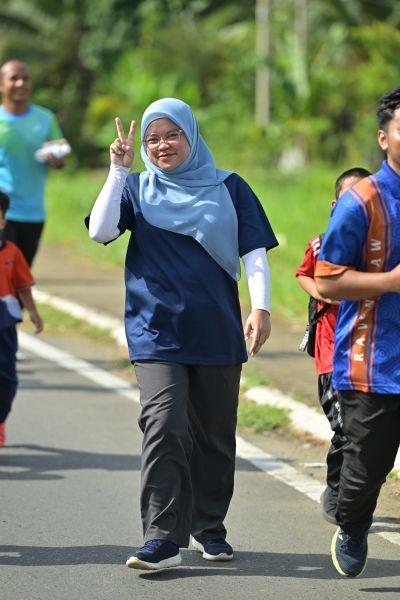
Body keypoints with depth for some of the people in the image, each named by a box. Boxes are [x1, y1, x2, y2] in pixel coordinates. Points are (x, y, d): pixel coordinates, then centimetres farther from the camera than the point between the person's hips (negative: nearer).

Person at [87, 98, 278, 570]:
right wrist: (118, 170, -11)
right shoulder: (138, 189, 8)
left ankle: (208, 529, 22)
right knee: (164, 429, -15)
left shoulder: (229, 188, 8)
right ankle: (162, 539, -18)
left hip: (217, 332, 1)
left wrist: (260, 307, -10)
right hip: (158, 332, -1)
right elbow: (100, 231, -7)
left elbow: (253, 251, 3)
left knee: (214, 434, 7)